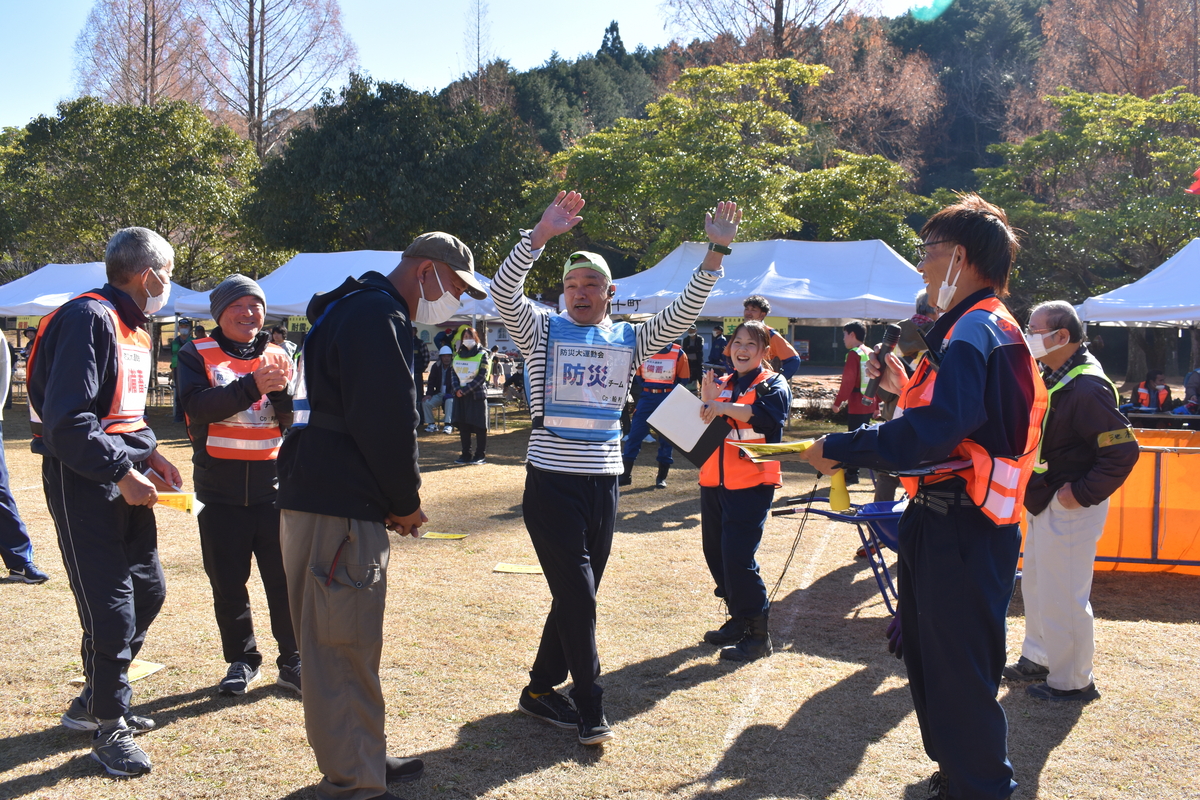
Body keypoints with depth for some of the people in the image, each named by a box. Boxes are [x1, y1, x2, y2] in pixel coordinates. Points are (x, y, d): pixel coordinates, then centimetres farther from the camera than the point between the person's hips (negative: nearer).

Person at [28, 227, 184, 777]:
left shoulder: (132, 327, 14)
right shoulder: (90, 318, -17)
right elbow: (67, 419, -24)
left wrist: (149, 454, 8)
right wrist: (123, 472, -22)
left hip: (125, 480, 10)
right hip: (83, 483, -10)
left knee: (147, 591, 15)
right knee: (111, 608, -5)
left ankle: (93, 702, 31)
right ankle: (109, 728, 11)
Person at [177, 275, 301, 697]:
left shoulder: (278, 356, 8)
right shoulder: (197, 355, 1)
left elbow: (294, 420, -1)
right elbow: (198, 406, -17)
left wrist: (282, 390, -21)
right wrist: (252, 386, -27)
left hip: (273, 487, 1)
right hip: (220, 491, -1)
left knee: (286, 579, 1)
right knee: (228, 584, 8)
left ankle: (292, 662, 14)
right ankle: (242, 660, 24)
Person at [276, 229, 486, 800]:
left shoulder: (357, 311, 21)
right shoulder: (378, 315, -14)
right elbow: (388, 422, -20)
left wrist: (397, 500, 14)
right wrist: (407, 503, -6)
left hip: (315, 499, 11)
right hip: (339, 510, -11)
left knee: (350, 641, 19)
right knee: (342, 647, -5)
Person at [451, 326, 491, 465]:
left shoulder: (482, 355, -3)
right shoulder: (458, 355, 13)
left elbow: (482, 377, -10)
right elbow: (454, 373, 11)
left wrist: (465, 390, -15)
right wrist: (457, 389, -7)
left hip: (477, 394, -5)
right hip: (460, 395, 5)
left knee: (479, 426, -2)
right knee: (463, 425, 6)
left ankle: (481, 455, 3)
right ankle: (466, 454, 13)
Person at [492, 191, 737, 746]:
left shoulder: (629, 339, 10)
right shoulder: (544, 330, 0)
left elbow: (683, 313, 2)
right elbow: (503, 291, -17)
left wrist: (716, 252, -8)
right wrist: (542, 233, -28)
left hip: (603, 482, 5)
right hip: (551, 482, -4)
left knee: (576, 596, 11)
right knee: (578, 597, -7)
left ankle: (541, 690, 26)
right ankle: (590, 710, 3)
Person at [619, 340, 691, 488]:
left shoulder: (678, 353, -1)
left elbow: (683, 381, 2)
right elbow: (637, 376, 9)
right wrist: (636, 401, 4)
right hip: (646, 397, 1)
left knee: (666, 438, 3)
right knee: (634, 434, -2)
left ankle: (662, 477, 13)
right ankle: (626, 474, 5)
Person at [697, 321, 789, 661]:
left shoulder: (773, 383, -1)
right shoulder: (722, 385, 17)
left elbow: (771, 414, -23)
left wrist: (726, 407, -34)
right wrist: (707, 402, -4)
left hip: (751, 483, -7)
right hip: (714, 480, 7)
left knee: (738, 557, -13)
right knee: (715, 553, 11)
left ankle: (758, 633, -3)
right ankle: (738, 618, 27)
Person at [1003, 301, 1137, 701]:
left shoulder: (1087, 387, -23)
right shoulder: (1051, 377, 8)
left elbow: (1124, 450, -27)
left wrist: (1082, 494, -22)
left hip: (1070, 508, -10)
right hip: (1043, 503, 10)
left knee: (1061, 595, -1)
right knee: (1035, 583, 21)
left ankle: (1072, 681, 12)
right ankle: (1038, 658, 37)